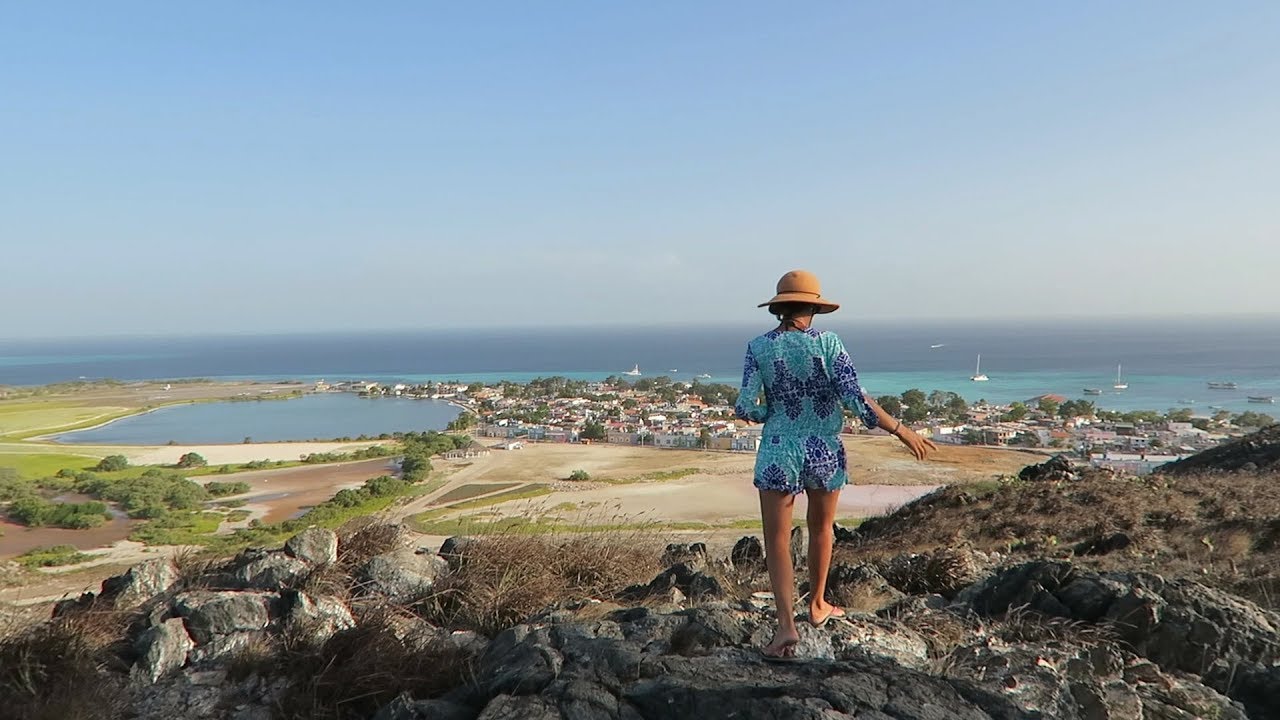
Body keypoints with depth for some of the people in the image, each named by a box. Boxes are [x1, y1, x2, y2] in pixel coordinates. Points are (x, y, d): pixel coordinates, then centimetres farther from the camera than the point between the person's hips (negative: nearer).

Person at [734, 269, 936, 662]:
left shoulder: (759, 347, -8)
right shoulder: (827, 343, -10)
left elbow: (745, 408, -12)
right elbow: (857, 400, -15)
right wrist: (902, 431, -5)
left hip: (778, 452, -1)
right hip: (825, 452, 1)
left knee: (777, 540, 5)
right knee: (821, 528, 22)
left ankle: (786, 625, -8)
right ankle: (817, 605, 39)